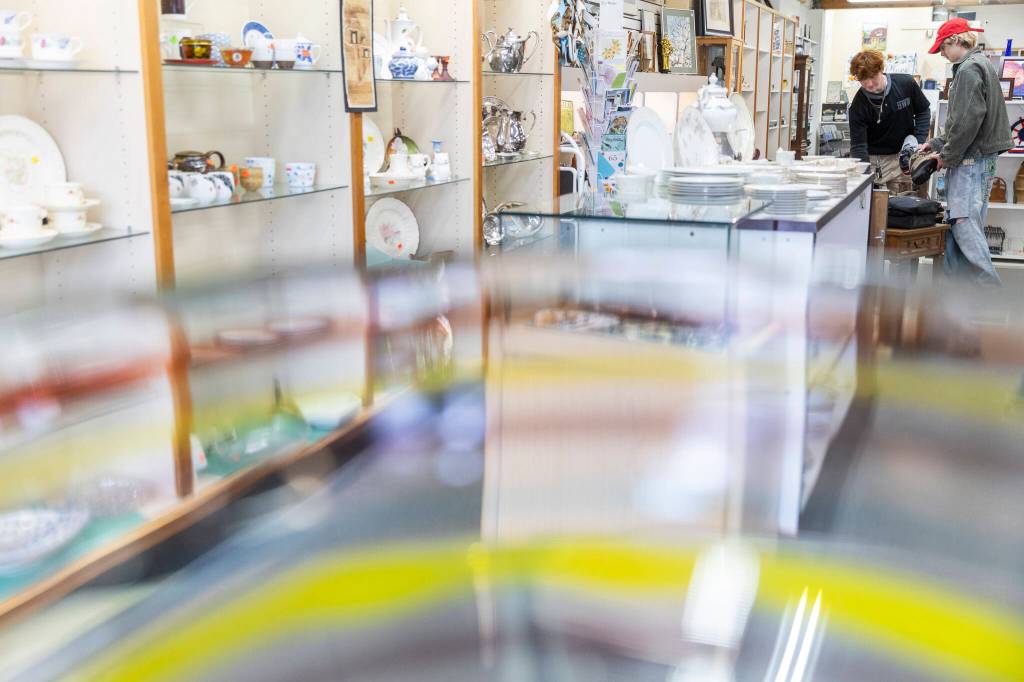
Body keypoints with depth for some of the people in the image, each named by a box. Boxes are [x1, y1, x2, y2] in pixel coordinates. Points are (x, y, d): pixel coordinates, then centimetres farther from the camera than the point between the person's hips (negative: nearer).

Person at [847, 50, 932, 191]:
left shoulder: (906, 84, -9)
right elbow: (858, 145, -17)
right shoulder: (858, 105, -15)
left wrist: (918, 141, -6)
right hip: (874, 160, -2)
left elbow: (923, 112, 7)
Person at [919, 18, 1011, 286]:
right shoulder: (982, 64, 20)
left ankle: (991, 293, -13)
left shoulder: (969, 69, -12)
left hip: (970, 161, -10)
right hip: (976, 160, 10)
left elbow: (968, 120, -20)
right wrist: (937, 143, 19)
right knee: (956, 225, 10)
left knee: (965, 225, -13)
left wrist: (948, 156, -11)